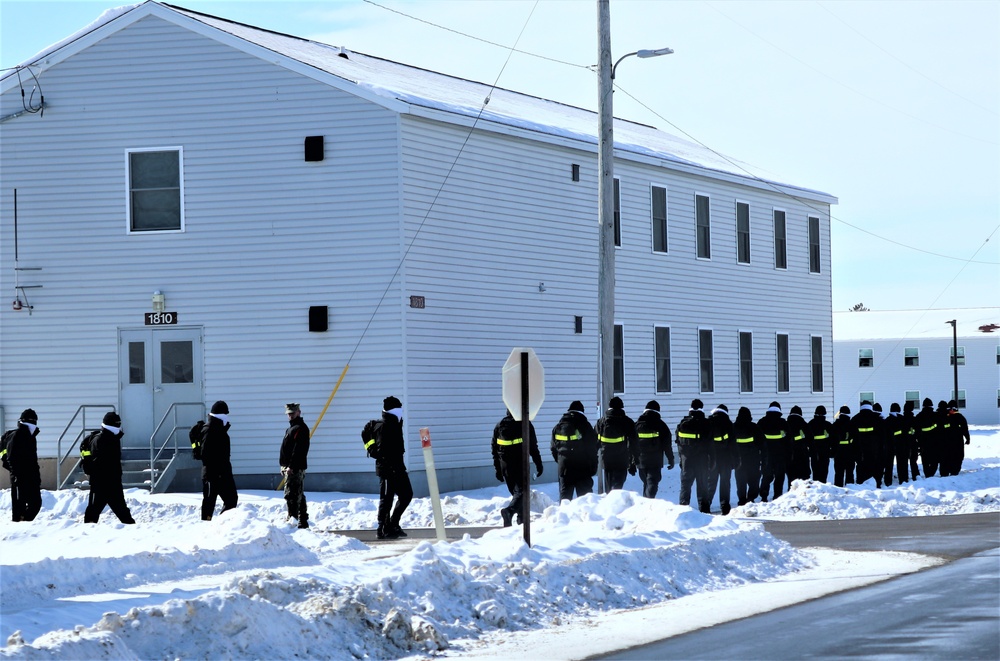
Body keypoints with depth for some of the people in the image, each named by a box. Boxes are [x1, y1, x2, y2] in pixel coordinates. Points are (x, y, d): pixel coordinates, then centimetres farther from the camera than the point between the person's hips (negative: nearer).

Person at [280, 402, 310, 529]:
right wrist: (284, 466, 17)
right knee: (299, 495, 14)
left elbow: (298, 450, -21)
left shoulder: (301, 428, -12)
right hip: (290, 468, 11)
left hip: (295, 468, -11)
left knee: (291, 495, -13)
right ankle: (303, 521, 19)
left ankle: (292, 519, -15)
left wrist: (291, 466, -25)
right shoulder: (291, 428, 21)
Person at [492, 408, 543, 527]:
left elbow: (494, 448, 12)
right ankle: (509, 510, -35)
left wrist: (498, 469, 17)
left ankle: (521, 521, 18)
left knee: (516, 492, 17)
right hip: (520, 463, -5)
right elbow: (533, 446, -3)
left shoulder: (499, 425, 11)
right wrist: (538, 464, 4)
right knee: (522, 491, -10)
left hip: (505, 465, 5)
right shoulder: (525, 424, -2)